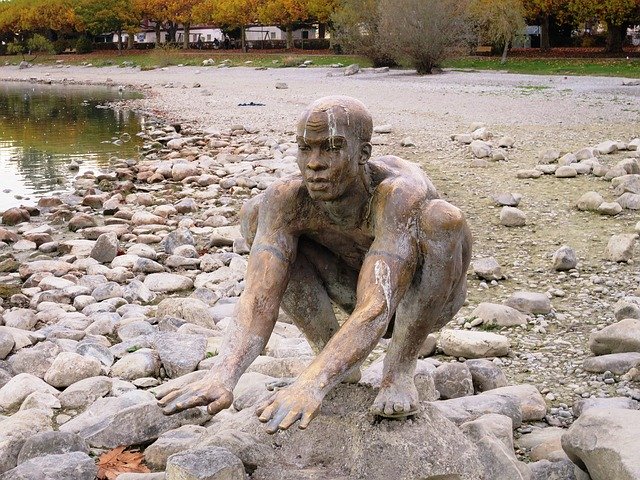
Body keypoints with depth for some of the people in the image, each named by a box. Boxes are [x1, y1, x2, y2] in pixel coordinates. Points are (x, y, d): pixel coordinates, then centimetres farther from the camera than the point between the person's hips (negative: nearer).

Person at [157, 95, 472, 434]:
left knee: (444, 218, -37)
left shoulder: (399, 193, -39)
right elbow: (259, 300, -36)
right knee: (254, 214, -15)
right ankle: (334, 357, -5)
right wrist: (223, 375, -56)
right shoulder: (287, 200, -27)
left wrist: (311, 384, -64)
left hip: (427, 299, -3)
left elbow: (375, 311, -49)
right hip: (359, 290, 4)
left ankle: (400, 369, -14)